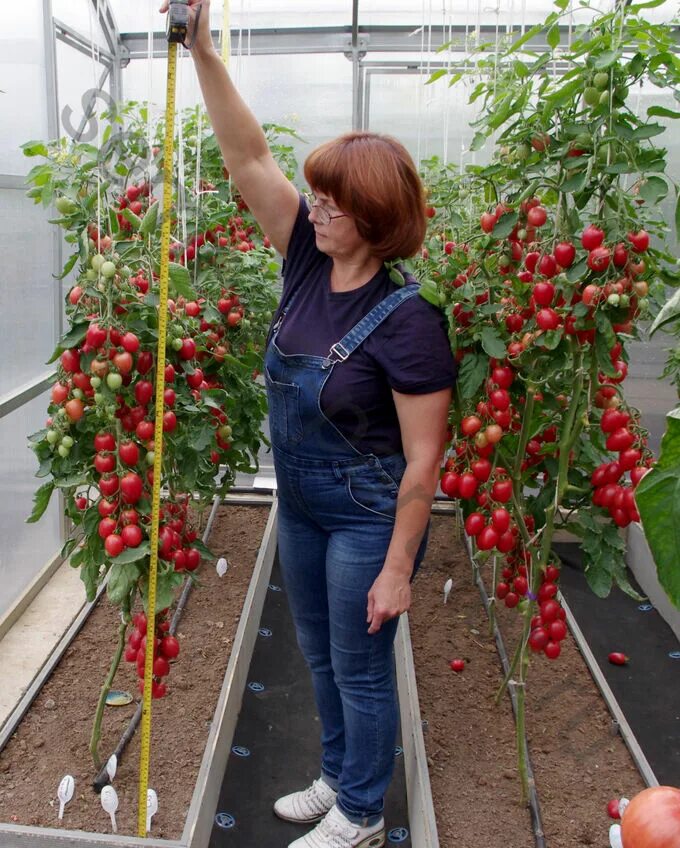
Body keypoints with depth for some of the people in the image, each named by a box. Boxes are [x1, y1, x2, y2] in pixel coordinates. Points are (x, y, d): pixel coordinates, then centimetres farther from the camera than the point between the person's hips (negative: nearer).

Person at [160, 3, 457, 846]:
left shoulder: (405, 320, -24)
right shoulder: (307, 264, -5)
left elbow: (423, 460, -20)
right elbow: (249, 158, -7)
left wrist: (398, 567, -16)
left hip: (366, 520, -7)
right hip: (300, 506, 7)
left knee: (360, 669, 11)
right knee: (319, 655, 22)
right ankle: (338, 778, 46)